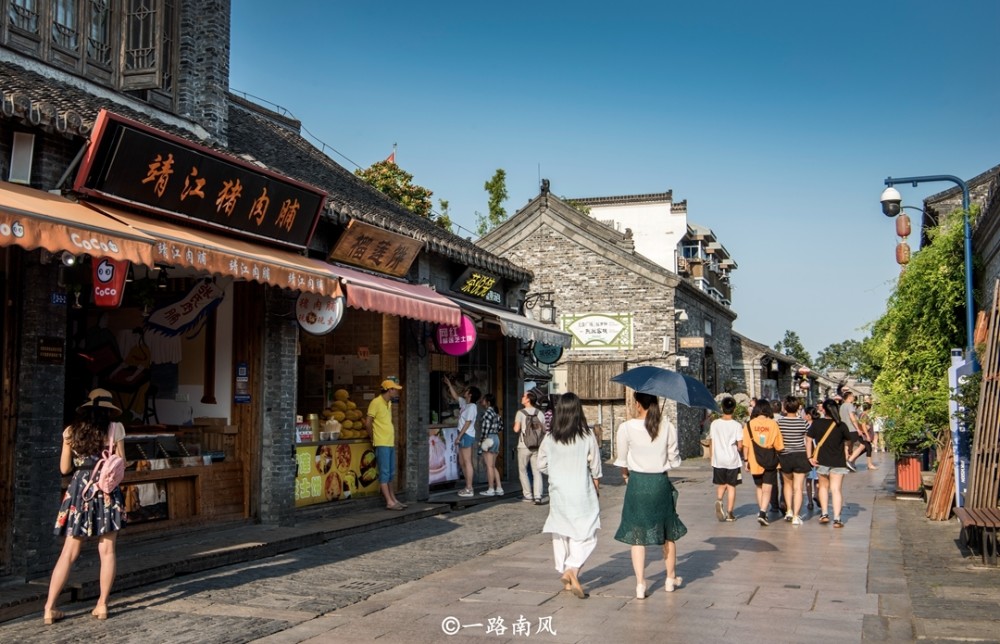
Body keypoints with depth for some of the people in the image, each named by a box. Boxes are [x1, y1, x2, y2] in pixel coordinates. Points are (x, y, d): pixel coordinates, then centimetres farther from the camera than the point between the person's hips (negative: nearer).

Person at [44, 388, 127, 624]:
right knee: (107, 550, 4)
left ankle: (50, 607, 3)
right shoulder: (115, 428, -1)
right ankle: (102, 605, 5)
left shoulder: (71, 431, 5)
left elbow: (64, 468, 9)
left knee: (68, 553, 5)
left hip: (80, 489, 2)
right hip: (107, 490, -2)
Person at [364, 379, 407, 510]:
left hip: (390, 443, 9)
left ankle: (393, 499, 20)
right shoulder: (376, 402, -12)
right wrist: (374, 438, -1)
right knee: (384, 473, -7)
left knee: (391, 473, 13)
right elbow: (368, 423, -12)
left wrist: (393, 436, 12)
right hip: (382, 444, -9)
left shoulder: (389, 403, 14)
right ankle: (389, 502, -8)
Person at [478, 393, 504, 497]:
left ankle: (491, 489, -1)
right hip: (496, 438, 9)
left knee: (489, 466, -4)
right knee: (493, 466, 13)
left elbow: (486, 427, -19)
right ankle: (499, 488, 11)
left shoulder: (487, 412, -13)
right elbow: (501, 426, 18)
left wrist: (484, 440, -18)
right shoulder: (495, 412, 13)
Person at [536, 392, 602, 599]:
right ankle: (572, 569, -14)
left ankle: (566, 576, 20)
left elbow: (542, 465, 3)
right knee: (586, 535, 5)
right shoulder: (587, 437, -9)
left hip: (558, 493, 3)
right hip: (582, 493, -3)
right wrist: (597, 489, 12)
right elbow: (595, 467, -3)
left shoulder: (550, 438, -4)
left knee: (560, 533, 13)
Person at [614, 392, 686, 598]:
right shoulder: (668, 426, -7)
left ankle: (640, 585, 4)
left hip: (637, 482, -2)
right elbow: (674, 459, 0)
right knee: (668, 532, 18)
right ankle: (671, 579, 31)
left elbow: (622, 460, 0)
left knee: (637, 535, 6)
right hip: (661, 482, 2)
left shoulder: (627, 428, -11)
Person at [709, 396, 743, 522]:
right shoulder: (737, 425, -9)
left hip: (718, 460, 2)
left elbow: (712, 442, 4)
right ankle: (729, 513, 8)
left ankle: (718, 501, -12)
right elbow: (740, 445, -10)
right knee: (731, 486, 8)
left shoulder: (714, 424, -2)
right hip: (732, 460, -2)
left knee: (721, 485, 16)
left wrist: (712, 458, 15)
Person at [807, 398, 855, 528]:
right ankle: (837, 518, -6)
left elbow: (809, 440, -7)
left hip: (822, 460, 1)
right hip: (838, 462, -1)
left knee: (824, 486, 21)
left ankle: (824, 513, 18)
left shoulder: (817, 423, -5)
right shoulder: (841, 426, -6)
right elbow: (848, 442, 5)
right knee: (836, 489, 1)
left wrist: (810, 457, -4)